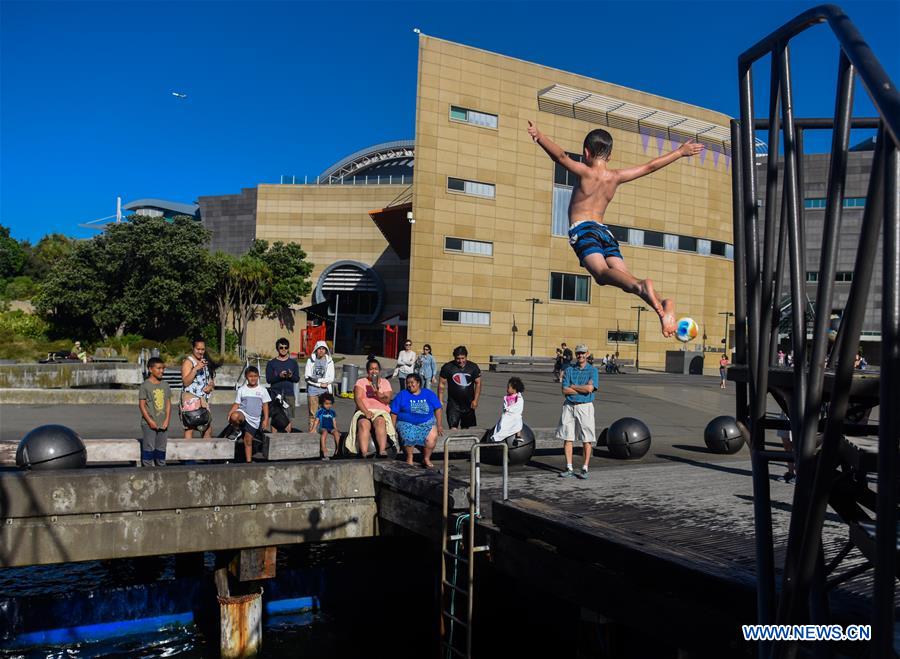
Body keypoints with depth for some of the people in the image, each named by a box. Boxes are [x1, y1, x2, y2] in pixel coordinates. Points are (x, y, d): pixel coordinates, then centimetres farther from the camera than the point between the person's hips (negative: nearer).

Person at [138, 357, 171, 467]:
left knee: (161, 449, 11)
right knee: (149, 448, -4)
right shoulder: (145, 385, -6)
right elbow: (141, 405, -8)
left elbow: (168, 403, 9)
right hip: (149, 424, -5)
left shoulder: (165, 385, 9)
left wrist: (167, 419, -3)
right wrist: (150, 421, -14)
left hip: (163, 424, 5)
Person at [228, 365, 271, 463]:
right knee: (234, 416, -36)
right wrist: (230, 412, -16)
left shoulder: (262, 390, 3)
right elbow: (236, 404, 4)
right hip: (243, 413, 0)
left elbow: (265, 405, 4)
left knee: (248, 440, 2)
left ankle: (249, 460, 14)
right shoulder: (242, 389, 4)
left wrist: (266, 419, -4)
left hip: (254, 419, 0)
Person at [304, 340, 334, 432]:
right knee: (312, 413, -1)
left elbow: (331, 378, 2)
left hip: (324, 390, 0)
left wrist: (317, 379, -6)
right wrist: (321, 384, -6)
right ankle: (311, 431, 3)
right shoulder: (310, 360, 9)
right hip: (312, 388, 0)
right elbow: (307, 376, 0)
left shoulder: (329, 361, 9)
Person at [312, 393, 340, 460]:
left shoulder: (332, 412, 15)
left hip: (331, 428, 3)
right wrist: (313, 429, 1)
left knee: (336, 433, -28)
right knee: (325, 432, -37)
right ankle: (324, 452, -42)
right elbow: (316, 421, 8)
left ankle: (337, 451, -23)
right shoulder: (320, 412, 5)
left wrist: (336, 429, 10)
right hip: (322, 428, -3)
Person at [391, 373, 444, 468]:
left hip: (427, 423, 1)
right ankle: (409, 458, -12)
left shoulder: (429, 394, 12)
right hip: (407, 424, -1)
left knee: (432, 436, -30)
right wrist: (393, 428, -4)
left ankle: (426, 458, -8)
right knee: (409, 436, -35)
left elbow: (438, 409, 10)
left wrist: (439, 425, 1)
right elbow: (394, 413, 6)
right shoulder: (402, 395, 9)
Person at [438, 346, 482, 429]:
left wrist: (475, 400, -5)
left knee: (466, 429, 14)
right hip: (453, 404, -2)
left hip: (469, 404, 3)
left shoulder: (473, 367, -2)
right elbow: (442, 384, -2)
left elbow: (478, 383, 3)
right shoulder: (447, 367, -7)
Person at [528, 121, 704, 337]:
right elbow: (650, 166, 25)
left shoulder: (585, 172, 2)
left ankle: (641, 286, -56)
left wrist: (539, 137, -23)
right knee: (624, 278, -6)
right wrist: (680, 152, 36)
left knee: (602, 273, -27)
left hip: (583, 230, -5)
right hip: (605, 231, 5)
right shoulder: (616, 177, 16)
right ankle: (662, 305, -31)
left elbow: (561, 157, -15)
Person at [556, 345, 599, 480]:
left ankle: (585, 469, 7)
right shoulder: (569, 370, 9)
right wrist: (582, 389, -9)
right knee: (567, 438, 2)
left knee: (587, 439, -1)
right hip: (569, 406, 3)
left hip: (585, 407, -3)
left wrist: (573, 386, -5)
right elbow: (565, 390, -3)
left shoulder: (592, 371, 2)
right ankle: (569, 469, 9)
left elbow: (590, 388, -15)